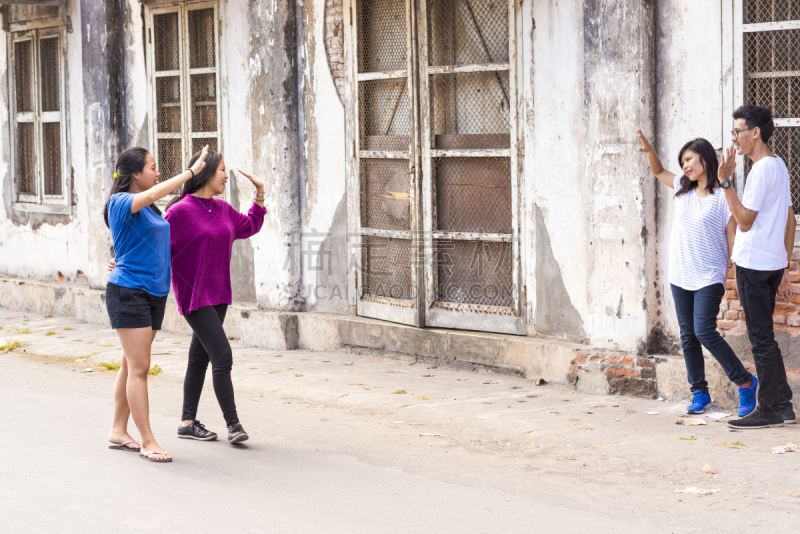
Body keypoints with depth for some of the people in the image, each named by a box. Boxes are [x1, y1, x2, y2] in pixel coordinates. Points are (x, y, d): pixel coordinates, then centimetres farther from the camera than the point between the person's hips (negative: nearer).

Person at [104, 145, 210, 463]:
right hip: (128, 291, -8)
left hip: (154, 293, 8)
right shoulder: (121, 203, -11)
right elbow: (154, 193, -28)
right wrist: (191, 171, -25)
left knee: (131, 365, 12)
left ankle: (118, 431, 20)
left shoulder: (150, 209, 14)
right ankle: (147, 442, -9)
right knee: (138, 368, -9)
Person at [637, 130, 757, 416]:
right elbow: (658, 171, 23)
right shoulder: (683, 189, 8)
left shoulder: (722, 198, -9)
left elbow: (733, 238, -8)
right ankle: (699, 393, 17)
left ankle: (746, 382, -1)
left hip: (709, 278, -6)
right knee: (687, 336, 8)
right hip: (680, 276, 6)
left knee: (704, 331, -15)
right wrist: (649, 150, 4)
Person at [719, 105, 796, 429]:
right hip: (773, 263, 10)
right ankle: (783, 405, 19)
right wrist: (784, 267, 20)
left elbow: (744, 221, -19)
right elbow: (790, 220, 17)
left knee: (761, 339, -3)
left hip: (753, 265, -10)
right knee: (764, 338, 15)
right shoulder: (779, 166, 14)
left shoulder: (761, 170, -16)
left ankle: (769, 410, 2)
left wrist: (726, 181, -20)